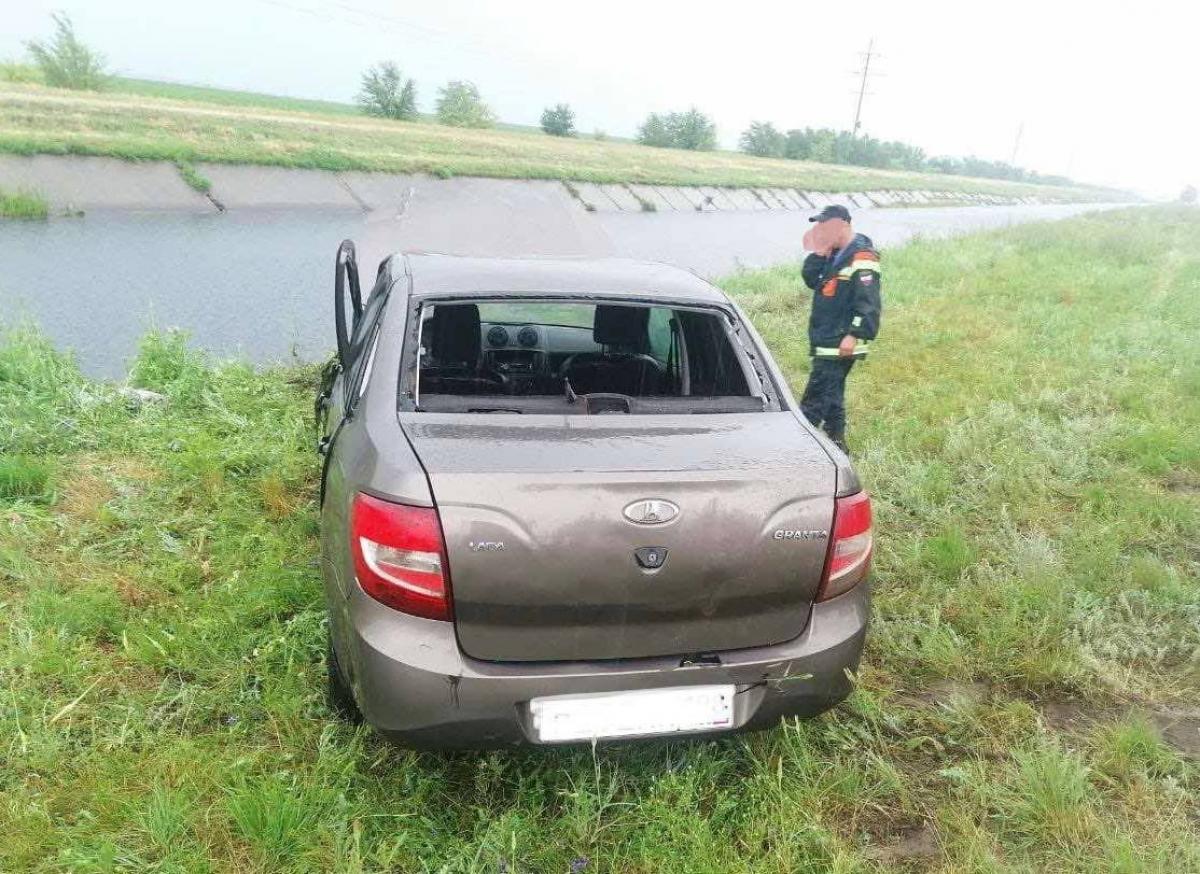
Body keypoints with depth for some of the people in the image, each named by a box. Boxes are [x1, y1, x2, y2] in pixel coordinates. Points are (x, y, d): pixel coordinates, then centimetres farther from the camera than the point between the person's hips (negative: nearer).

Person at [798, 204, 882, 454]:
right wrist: (818, 254, 0)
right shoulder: (835, 255, 14)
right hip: (826, 341, 10)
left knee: (815, 396, -10)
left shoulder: (862, 258, -15)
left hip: (841, 343, -10)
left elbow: (869, 304, -20)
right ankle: (836, 441, 26)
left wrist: (855, 335, -25)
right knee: (831, 394, 17)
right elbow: (811, 279, 13)